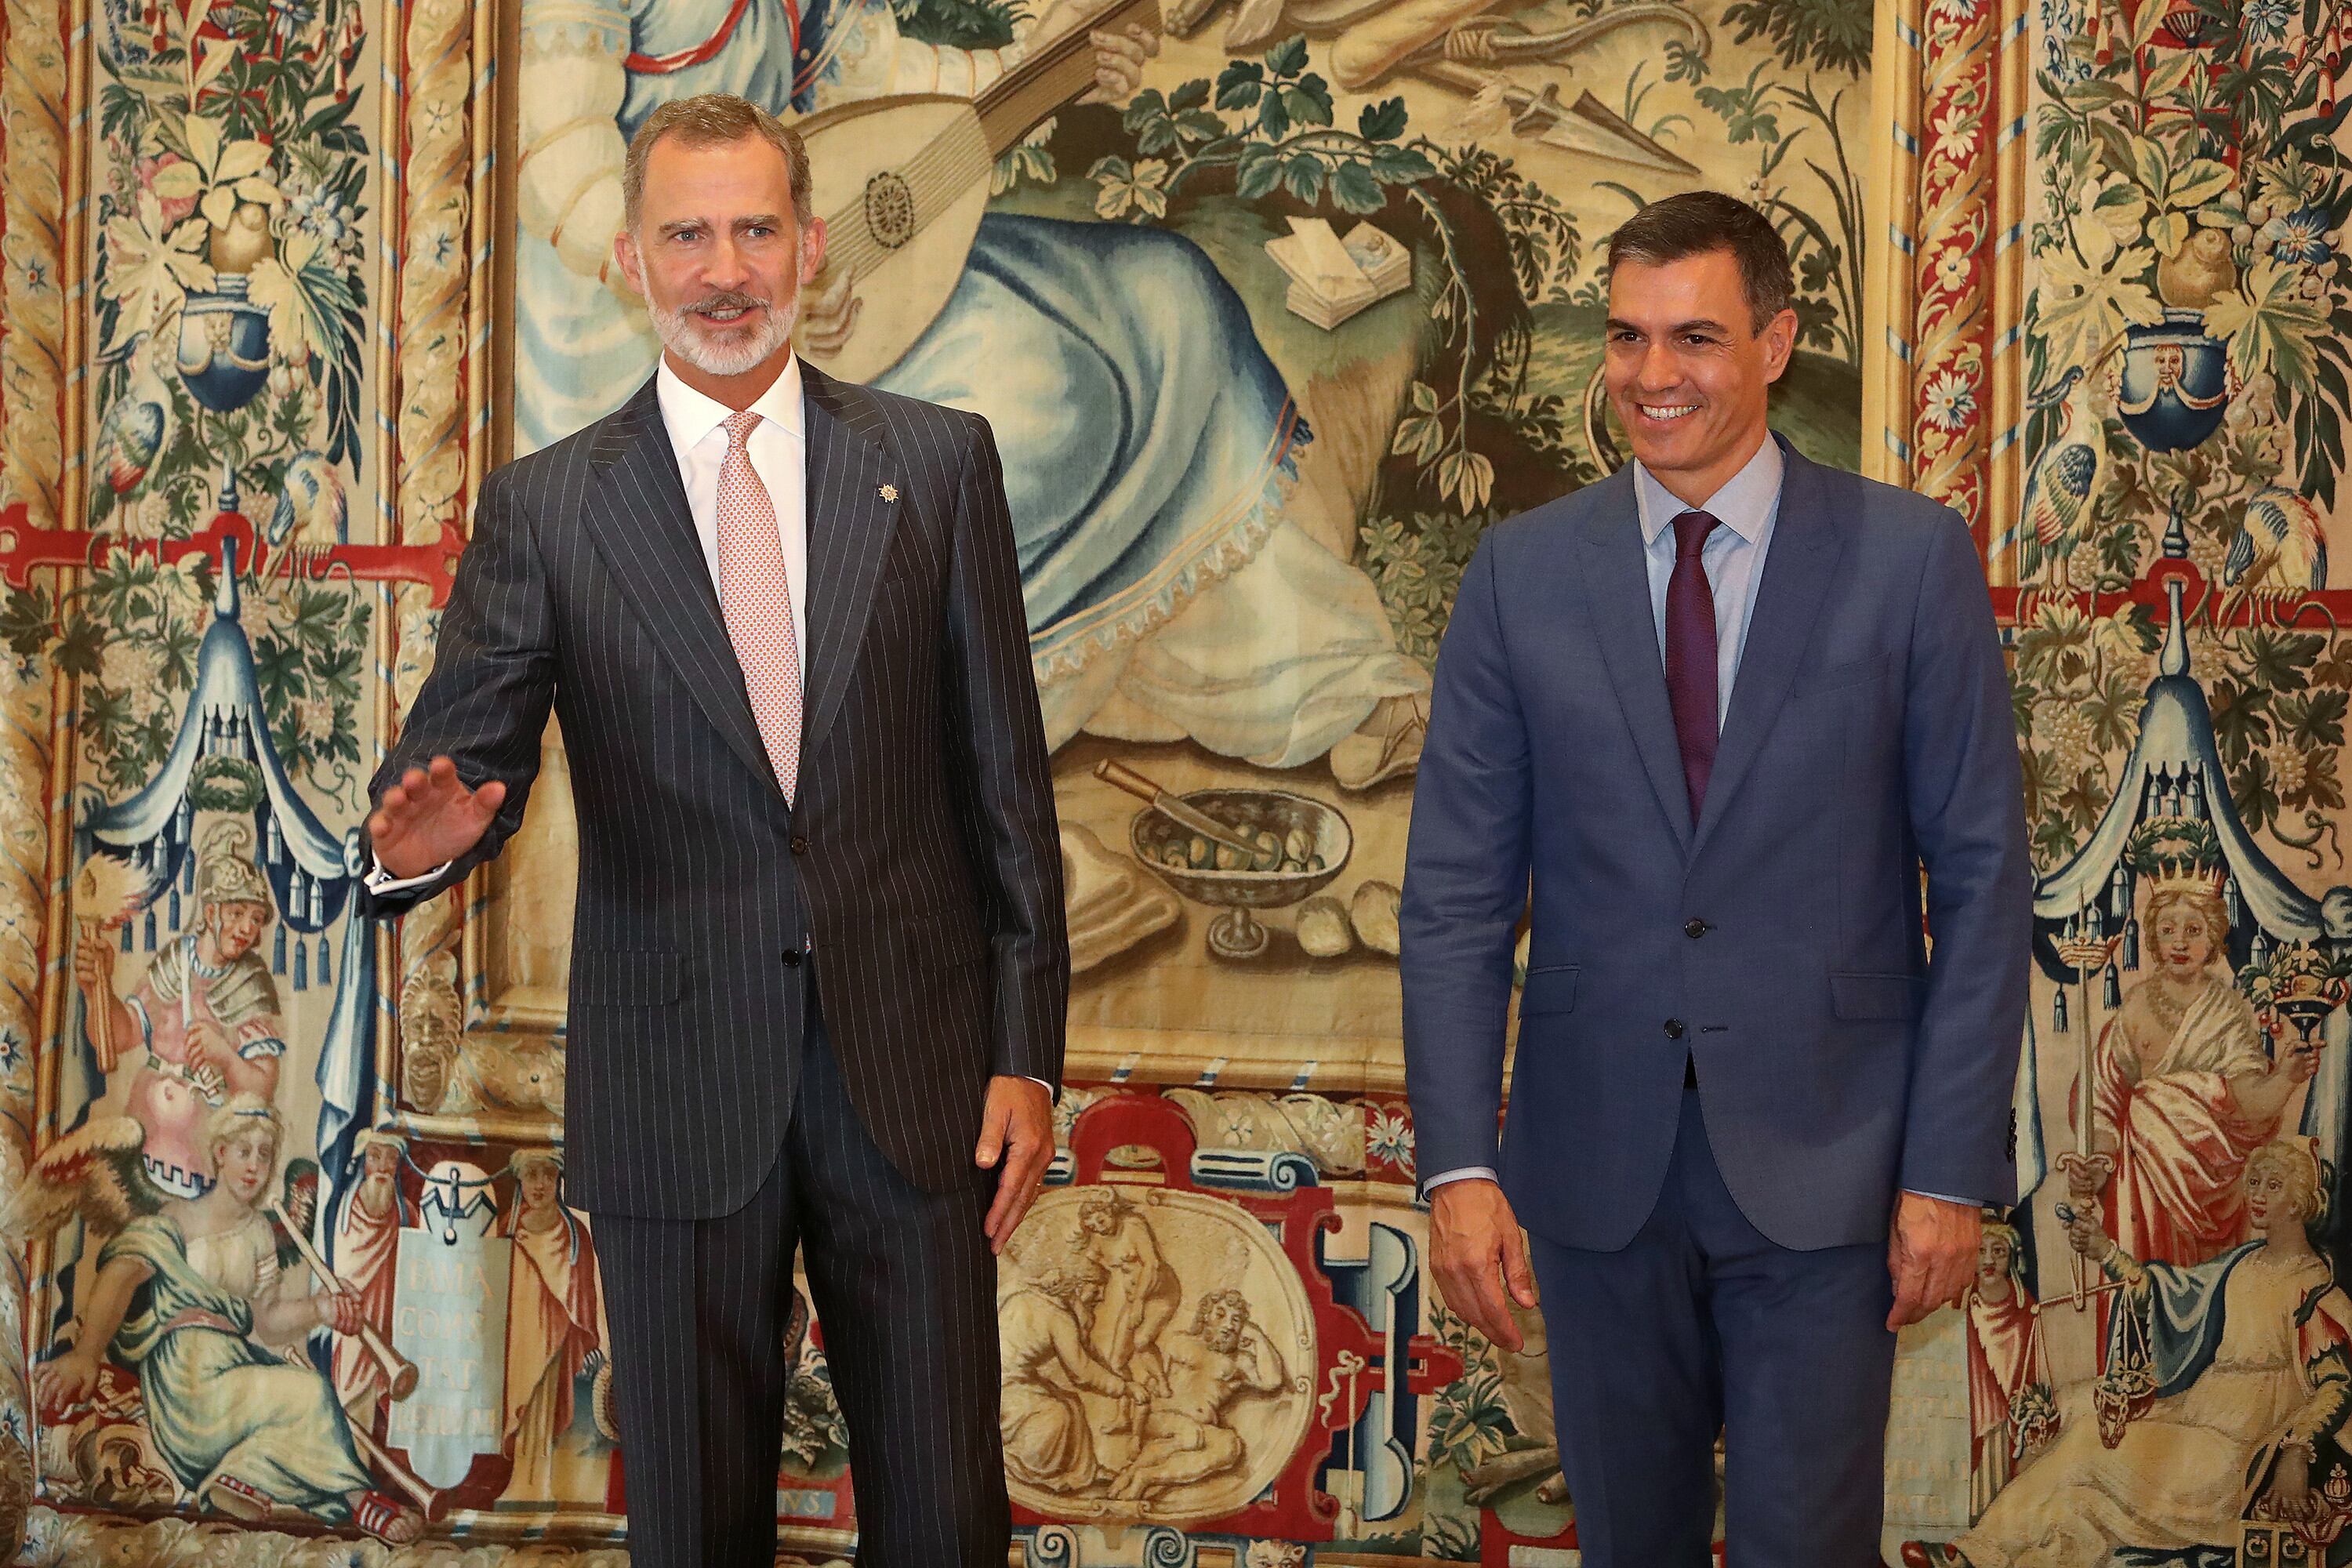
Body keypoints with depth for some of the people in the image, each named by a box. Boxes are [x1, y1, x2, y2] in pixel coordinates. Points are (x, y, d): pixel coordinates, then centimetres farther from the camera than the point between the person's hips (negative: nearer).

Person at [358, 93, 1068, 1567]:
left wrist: (1027, 1054, 0)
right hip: (676, 1093, 0)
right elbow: (464, 752, -1)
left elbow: (1005, 774, 4)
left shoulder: (938, 464, 4)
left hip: (912, 1070, 0)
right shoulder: (543, 507, 3)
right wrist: (421, 837, -26)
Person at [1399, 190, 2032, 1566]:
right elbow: (1458, 885, 1)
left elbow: (1982, 876, -3)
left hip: (1824, 1162, -2)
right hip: (1596, 1161, 2)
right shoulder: (1522, 574, 1)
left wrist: (1954, 1166, -7)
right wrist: (1460, 1162, -7)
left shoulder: (1910, 559, -4)